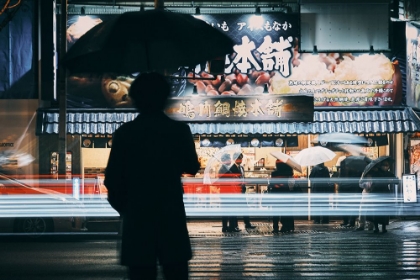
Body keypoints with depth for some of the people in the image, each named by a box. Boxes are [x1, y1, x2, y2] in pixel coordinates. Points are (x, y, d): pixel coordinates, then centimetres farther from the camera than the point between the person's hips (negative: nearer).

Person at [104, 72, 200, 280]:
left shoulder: (124, 133, -4)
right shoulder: (179, 131, -2)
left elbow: (112, 179, -2)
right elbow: (192, 168, 11)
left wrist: (123, 207, 14)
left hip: (137, 217, 0)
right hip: (171, 216, 1)